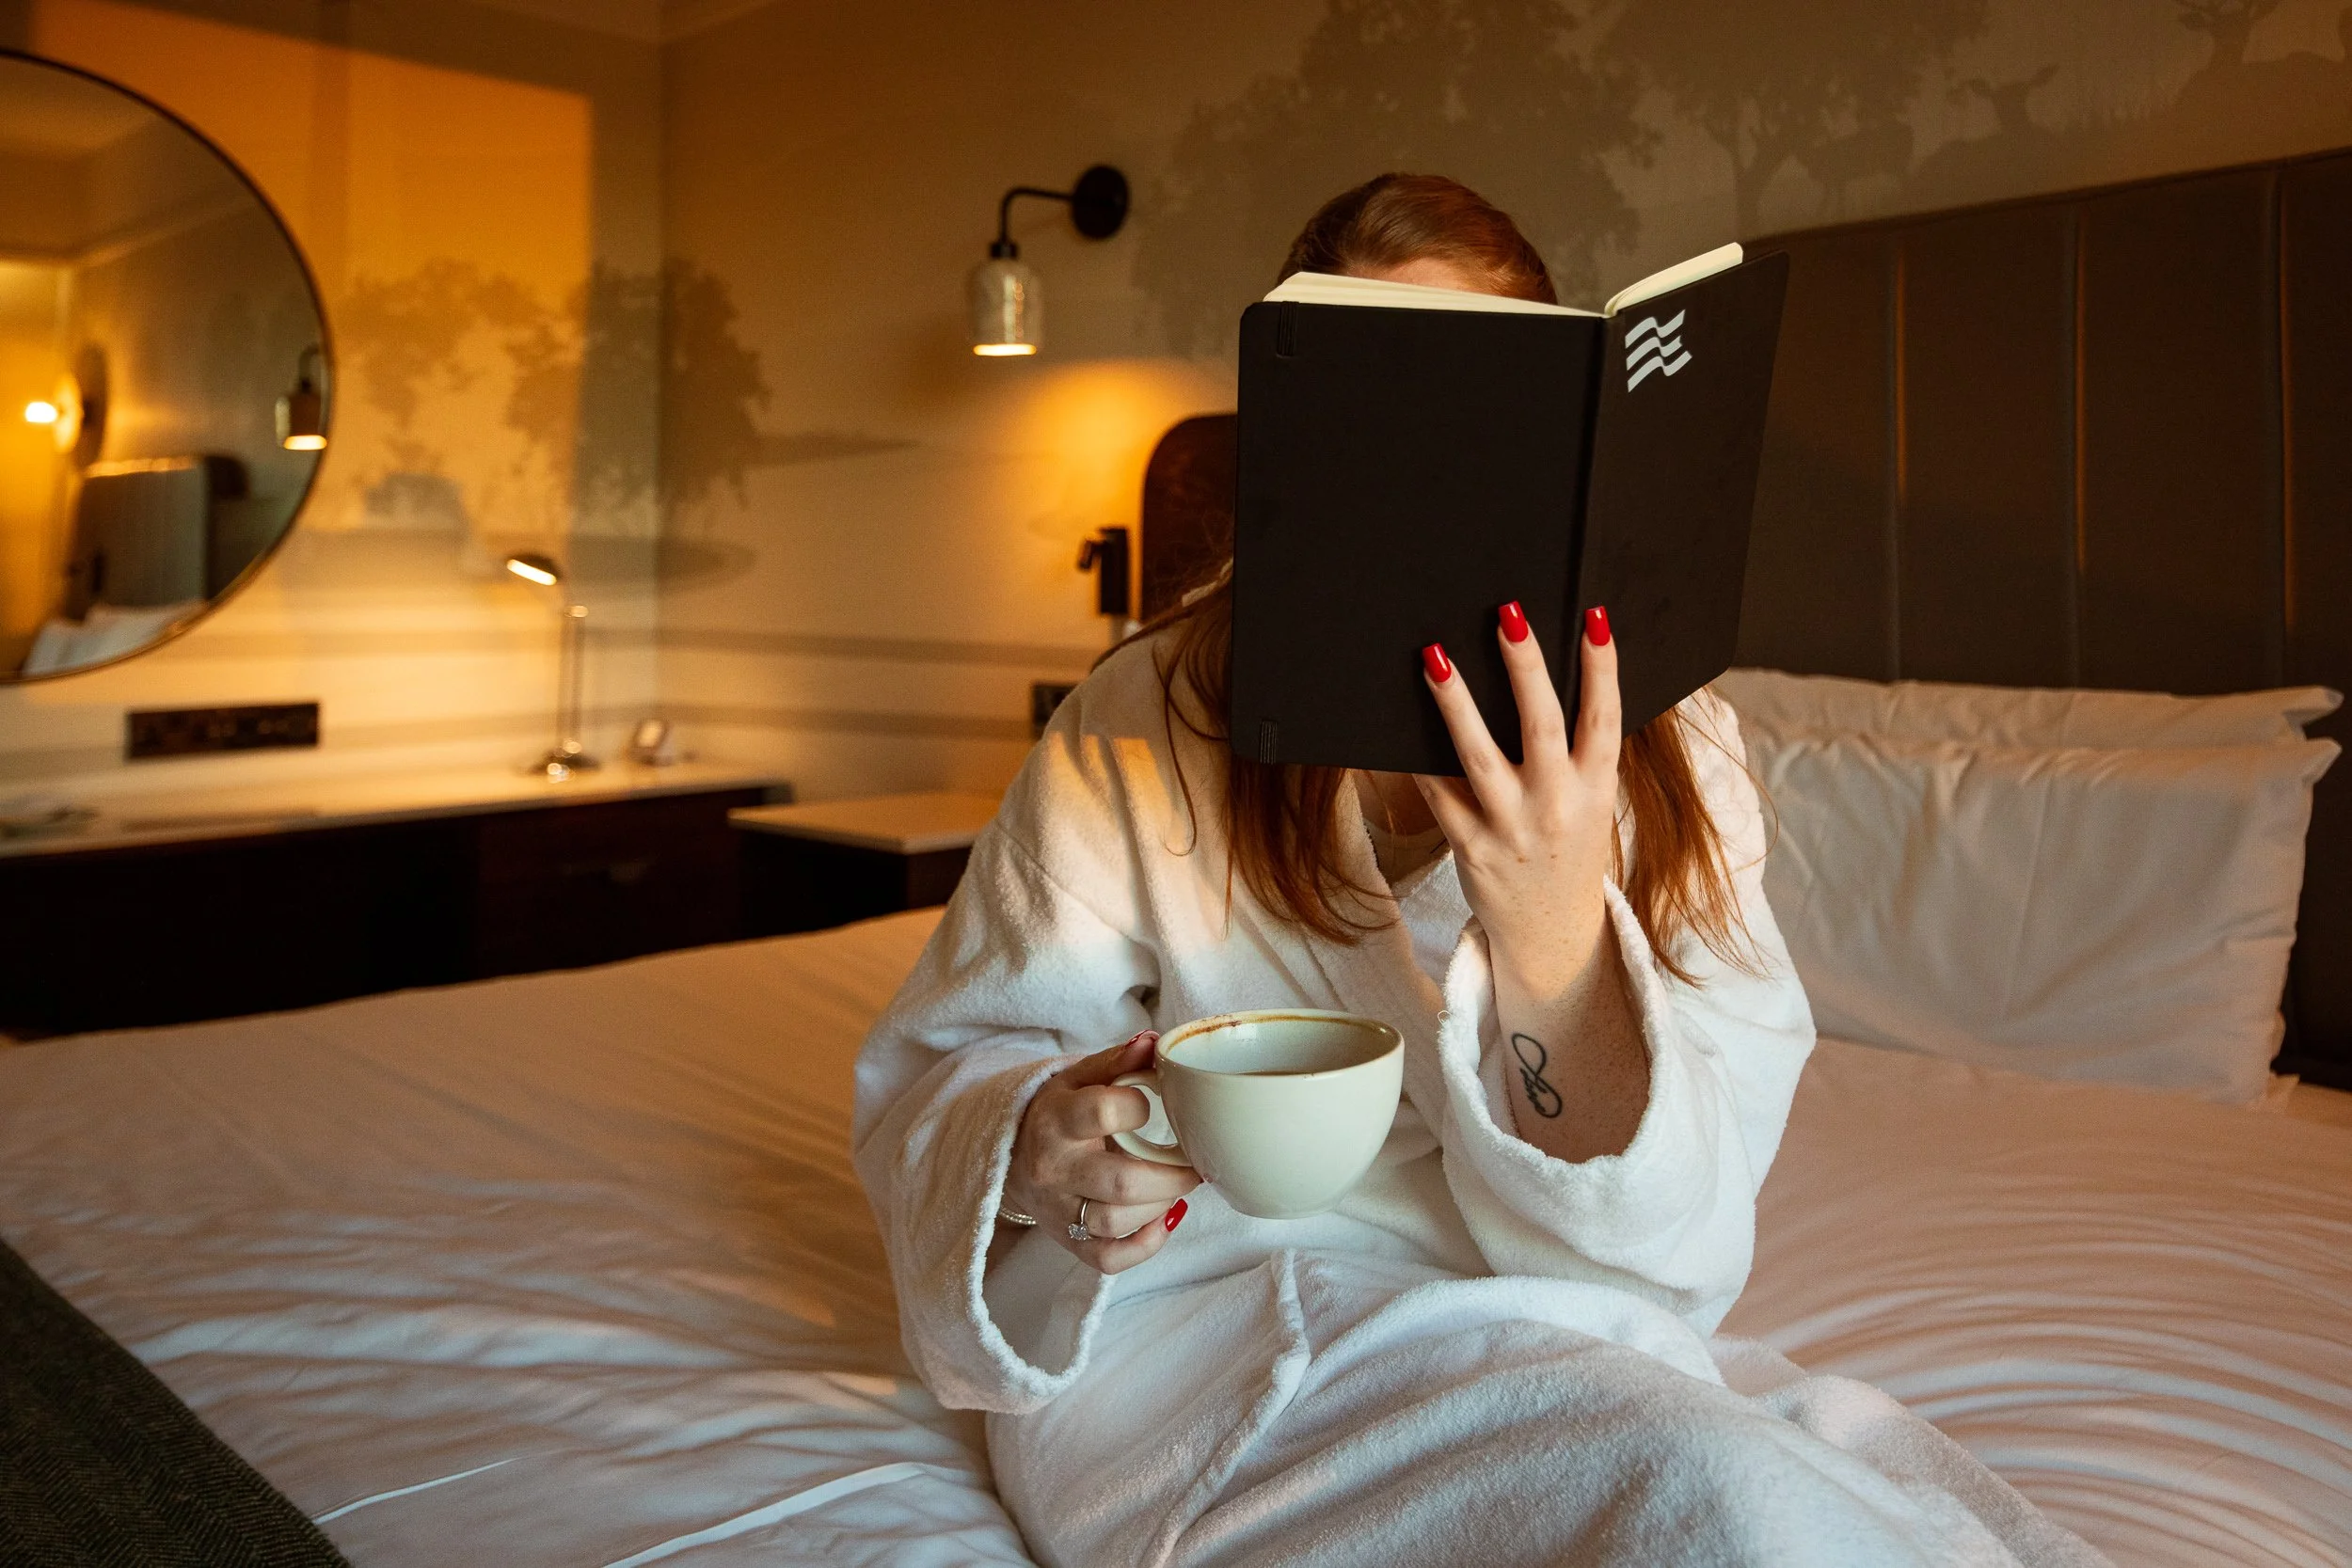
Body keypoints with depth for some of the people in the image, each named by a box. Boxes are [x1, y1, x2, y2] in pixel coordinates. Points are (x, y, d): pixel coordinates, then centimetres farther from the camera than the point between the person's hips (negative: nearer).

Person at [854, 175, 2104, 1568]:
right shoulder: (1149, 730, -8)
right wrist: (1036, 1153, -26)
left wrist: (1556, 947, -28)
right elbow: (939, 1071, -2)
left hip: (1580, 1334, 3)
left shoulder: (1670, 758, -2)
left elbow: (1668, 1247, -9)